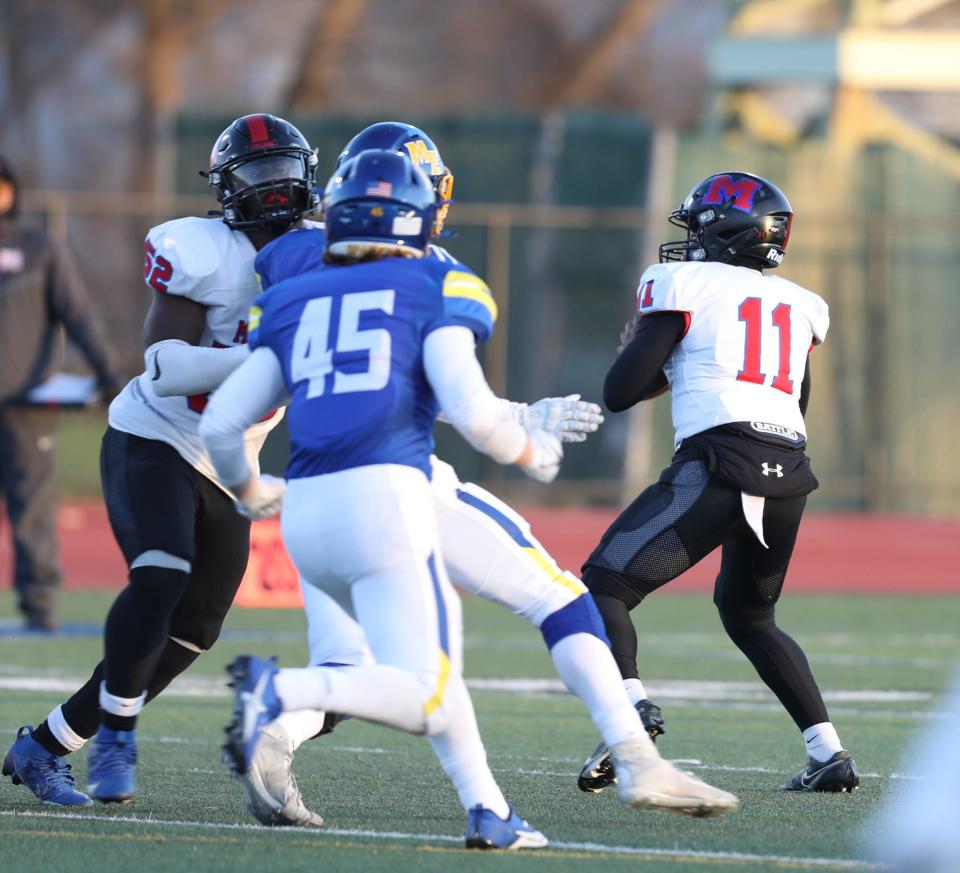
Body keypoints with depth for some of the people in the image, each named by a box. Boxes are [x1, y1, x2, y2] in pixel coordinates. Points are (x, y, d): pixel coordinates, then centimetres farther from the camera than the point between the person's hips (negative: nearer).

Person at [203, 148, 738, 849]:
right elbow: (470, 410, -5)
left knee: (435, 642, 25)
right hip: (385, 495, -6)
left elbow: (221, 423, 15)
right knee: (425, 701, -7)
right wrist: (529, 450, 15)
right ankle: (280, 689, -29)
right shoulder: (436, 289, 8)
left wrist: (246, 489, 36)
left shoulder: (291, 303, 19)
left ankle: (487, 810, 16)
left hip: (306, 510, 6)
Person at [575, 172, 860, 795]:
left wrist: (661, 362, 24)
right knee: (749, 613, 26)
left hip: (721, 461, -6)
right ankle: (829, 754, 17)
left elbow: (619, 393, 2)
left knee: (606, 585, -3)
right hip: (790, 473, 6)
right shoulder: (800, 305, 22)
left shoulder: (685, 286, 5)